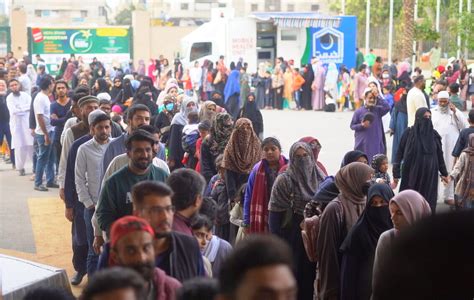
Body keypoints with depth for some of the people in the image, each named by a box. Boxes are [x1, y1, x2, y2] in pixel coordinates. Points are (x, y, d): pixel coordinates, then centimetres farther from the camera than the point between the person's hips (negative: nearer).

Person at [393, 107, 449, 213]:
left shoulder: (434, 134, 3)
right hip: (411, 173, -2)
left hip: (430, 173, 3)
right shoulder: (409, 132, -5)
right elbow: (400, 152, -3)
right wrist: (396, 172, -5)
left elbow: (439, 154, 10)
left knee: (429, 201, 2)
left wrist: (444, 173, 12)